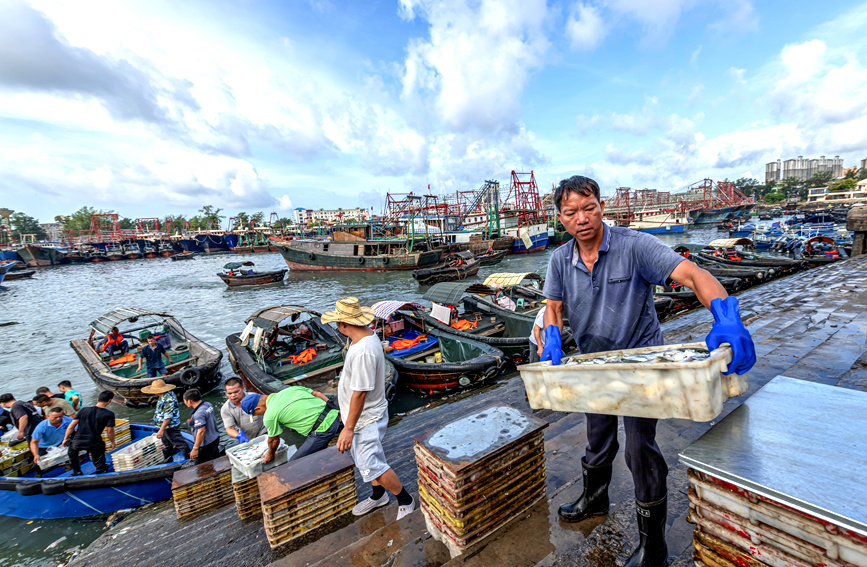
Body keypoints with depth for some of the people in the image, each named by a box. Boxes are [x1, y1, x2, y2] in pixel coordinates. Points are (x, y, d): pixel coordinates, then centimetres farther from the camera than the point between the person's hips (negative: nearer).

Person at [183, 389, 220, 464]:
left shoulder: (198, 414, -25)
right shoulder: (208, 405, 2)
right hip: (215, 439, 9)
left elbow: (201, 431, -27)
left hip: (206, 445, -9)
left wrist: (195, 449, -20)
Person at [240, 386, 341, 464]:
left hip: (324, 430, -8)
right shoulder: (289, 389, 14)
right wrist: (336, 411, 19)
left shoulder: (269, 416, -4)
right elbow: (317, 394, 15)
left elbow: (274, 439, 13)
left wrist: (270, 454, 35)